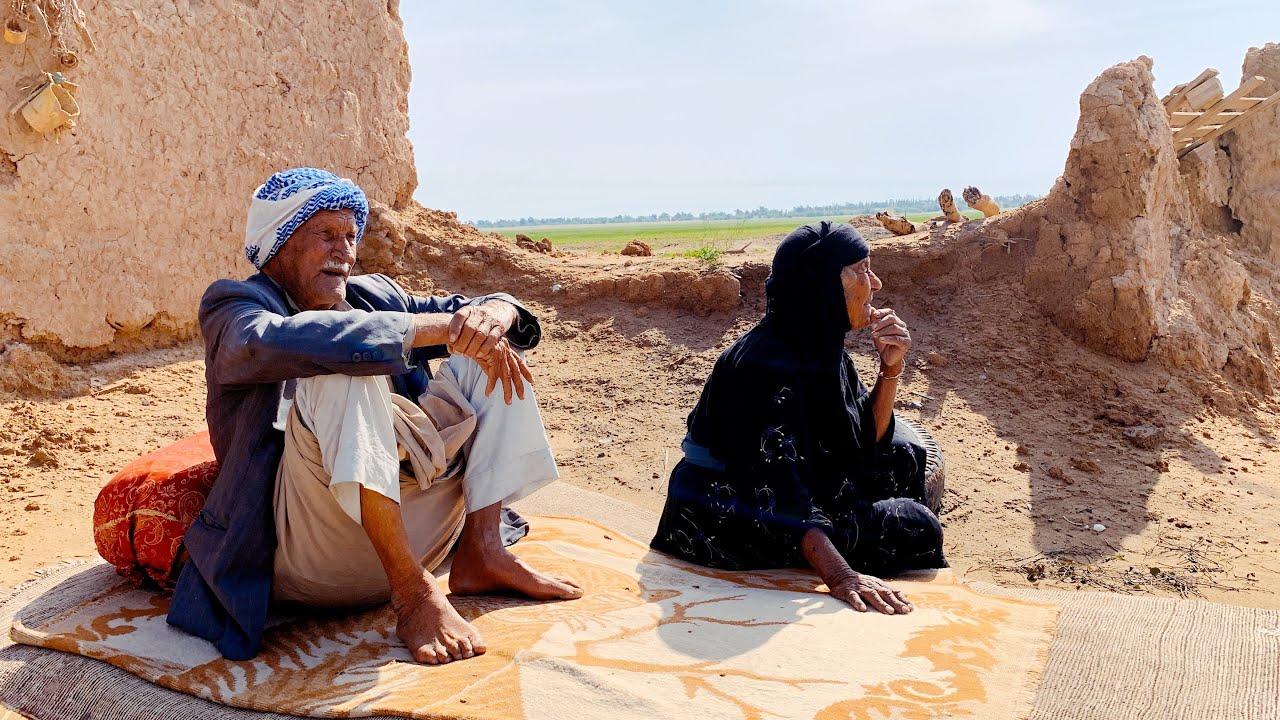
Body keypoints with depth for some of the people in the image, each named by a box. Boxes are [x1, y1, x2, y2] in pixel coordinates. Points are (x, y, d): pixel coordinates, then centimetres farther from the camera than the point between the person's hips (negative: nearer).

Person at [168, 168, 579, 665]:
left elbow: (466, 310, 13)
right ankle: (413, 590, -27)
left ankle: (483, 552, -8)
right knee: (343, 370, -29)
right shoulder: (232, 306, 0)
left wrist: (493, 313, -14)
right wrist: (440, 327, -26)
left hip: (408, 525, 7)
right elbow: (273, 341, -24)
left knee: (488, 348, 3)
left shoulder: (372, 295, 19)